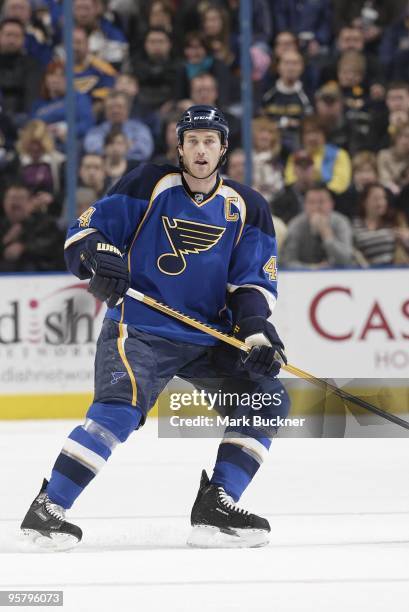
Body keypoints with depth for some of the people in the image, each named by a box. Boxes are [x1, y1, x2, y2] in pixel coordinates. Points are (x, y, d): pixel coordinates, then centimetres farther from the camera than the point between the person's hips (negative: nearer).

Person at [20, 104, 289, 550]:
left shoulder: (247, 209, 6)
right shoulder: (149, 186, -3)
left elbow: (254, 281, 5)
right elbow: (86, 229, -1)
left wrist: (258, 333, -12)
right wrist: (99, 263, -23)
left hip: (209, 337, 5)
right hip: (139, 328, -5)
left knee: (268, 398, -4)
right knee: (121, 407, -26)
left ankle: (216, 505, 0)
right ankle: (48, 508, -21)